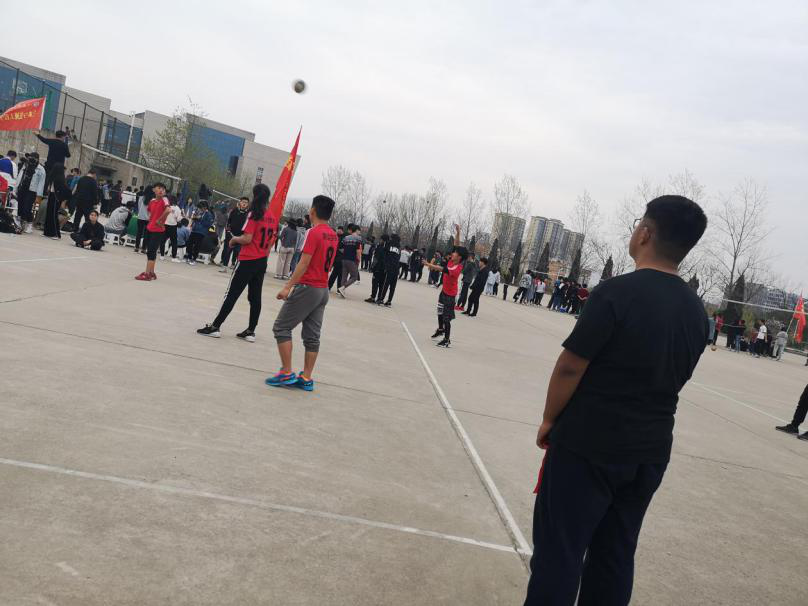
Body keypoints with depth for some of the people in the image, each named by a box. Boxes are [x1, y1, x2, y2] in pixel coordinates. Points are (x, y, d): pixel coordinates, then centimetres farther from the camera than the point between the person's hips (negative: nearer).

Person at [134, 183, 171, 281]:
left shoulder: (164, 199, -10)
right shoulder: (152, 201, 10)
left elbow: (168, 210, -30)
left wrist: (160, 220, -20)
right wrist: (150, 218, 13)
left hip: (158, 230, -7)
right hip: (150, 229, 7)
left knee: (151, 251, -8)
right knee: (150, 251, 12)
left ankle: (147, 274, -5)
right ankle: (151, 273, 22)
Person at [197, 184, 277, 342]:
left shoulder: (254, 214, -12)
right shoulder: (273, 218, 6)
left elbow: (247, 239, -18)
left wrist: (234, 239, -1)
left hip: (247, 261, -6)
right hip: (262, 262, 6)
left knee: (232, 294, -1)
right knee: (255, 297, 9)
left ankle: (215, 327, 3)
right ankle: (251, 331, 13)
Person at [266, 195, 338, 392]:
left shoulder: (314, 232, -14)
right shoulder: (333, 235, 10)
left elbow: (304, 263, -19)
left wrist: (288, 286, -18)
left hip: (307, 288, -8)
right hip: (323, 290, 8)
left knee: (281, 328, 1)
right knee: (312, 336, 9)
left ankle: (286, 373, 1)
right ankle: (306, 378, 11)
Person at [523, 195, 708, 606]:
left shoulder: (617, 292, -18)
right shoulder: (697, 311, 3)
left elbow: (570, 368, -16)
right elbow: (673, 380, 11)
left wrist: (549, 420, -2)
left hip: (588, 445, -6)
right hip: (650, 452, 7)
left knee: (559, 553, 5)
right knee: (615, 556, 18)